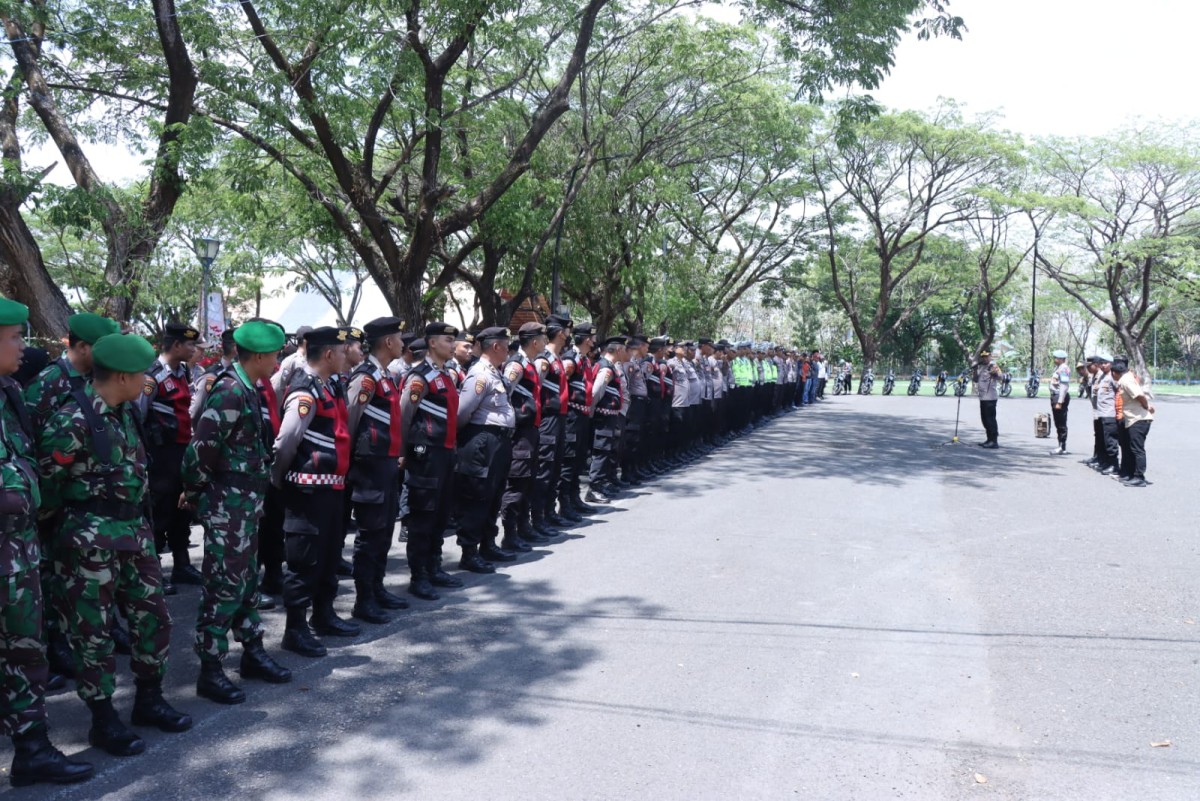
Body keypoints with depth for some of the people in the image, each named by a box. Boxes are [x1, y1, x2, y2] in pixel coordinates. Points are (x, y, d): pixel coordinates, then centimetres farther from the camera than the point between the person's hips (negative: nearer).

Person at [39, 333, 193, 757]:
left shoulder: (126, 411, 8)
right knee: (94, 630, 4)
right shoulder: (72, 419, -18)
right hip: (92, 538, -8)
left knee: (154, 617, 12)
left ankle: (148, 700, 28)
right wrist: (72, 516, -1)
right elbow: (44, 477, -13)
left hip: (135, 529, 8)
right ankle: (104, 720, 16)